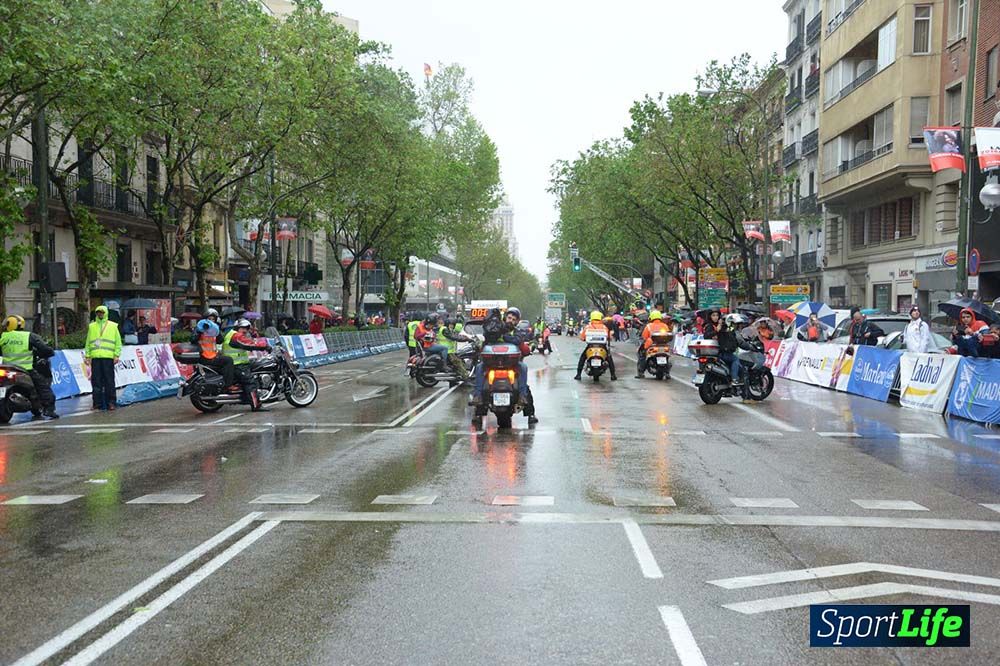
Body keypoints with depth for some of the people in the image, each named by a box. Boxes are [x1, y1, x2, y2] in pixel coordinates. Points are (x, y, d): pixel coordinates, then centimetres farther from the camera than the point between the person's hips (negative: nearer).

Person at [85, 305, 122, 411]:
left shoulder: (113, 326, 10)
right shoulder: (92, 326, 16)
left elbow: (118, 342, 7)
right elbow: (88, 343, 16)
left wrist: (117, 355, -3)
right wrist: (87, 356, 8)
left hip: (108, 357, -2)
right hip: (95, 358, 2)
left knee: (109, 381, -3)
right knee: (96, 381, 2)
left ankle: (111, 402, 1)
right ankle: (97, 403, 8)